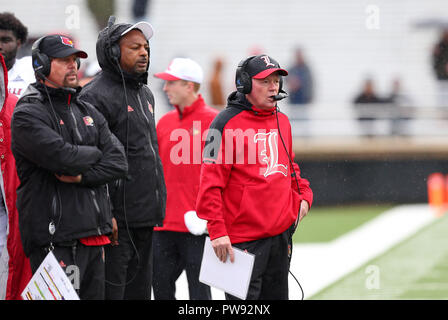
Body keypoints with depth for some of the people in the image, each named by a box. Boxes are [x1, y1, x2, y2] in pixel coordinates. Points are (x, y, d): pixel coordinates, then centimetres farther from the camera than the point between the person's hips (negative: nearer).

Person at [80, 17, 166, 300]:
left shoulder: (145, 94, 17)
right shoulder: (97, 96, -13)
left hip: (145, 216, 9)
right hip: (117, 217, -9)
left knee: (139, 289, 14)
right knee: (111, 289, -9)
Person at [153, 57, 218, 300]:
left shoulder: (212, 121, -6)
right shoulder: (165, 122, 13)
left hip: (197, 226, -6)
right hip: (164, 225, 6)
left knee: (199, 292, -2)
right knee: (161, 289, 8)